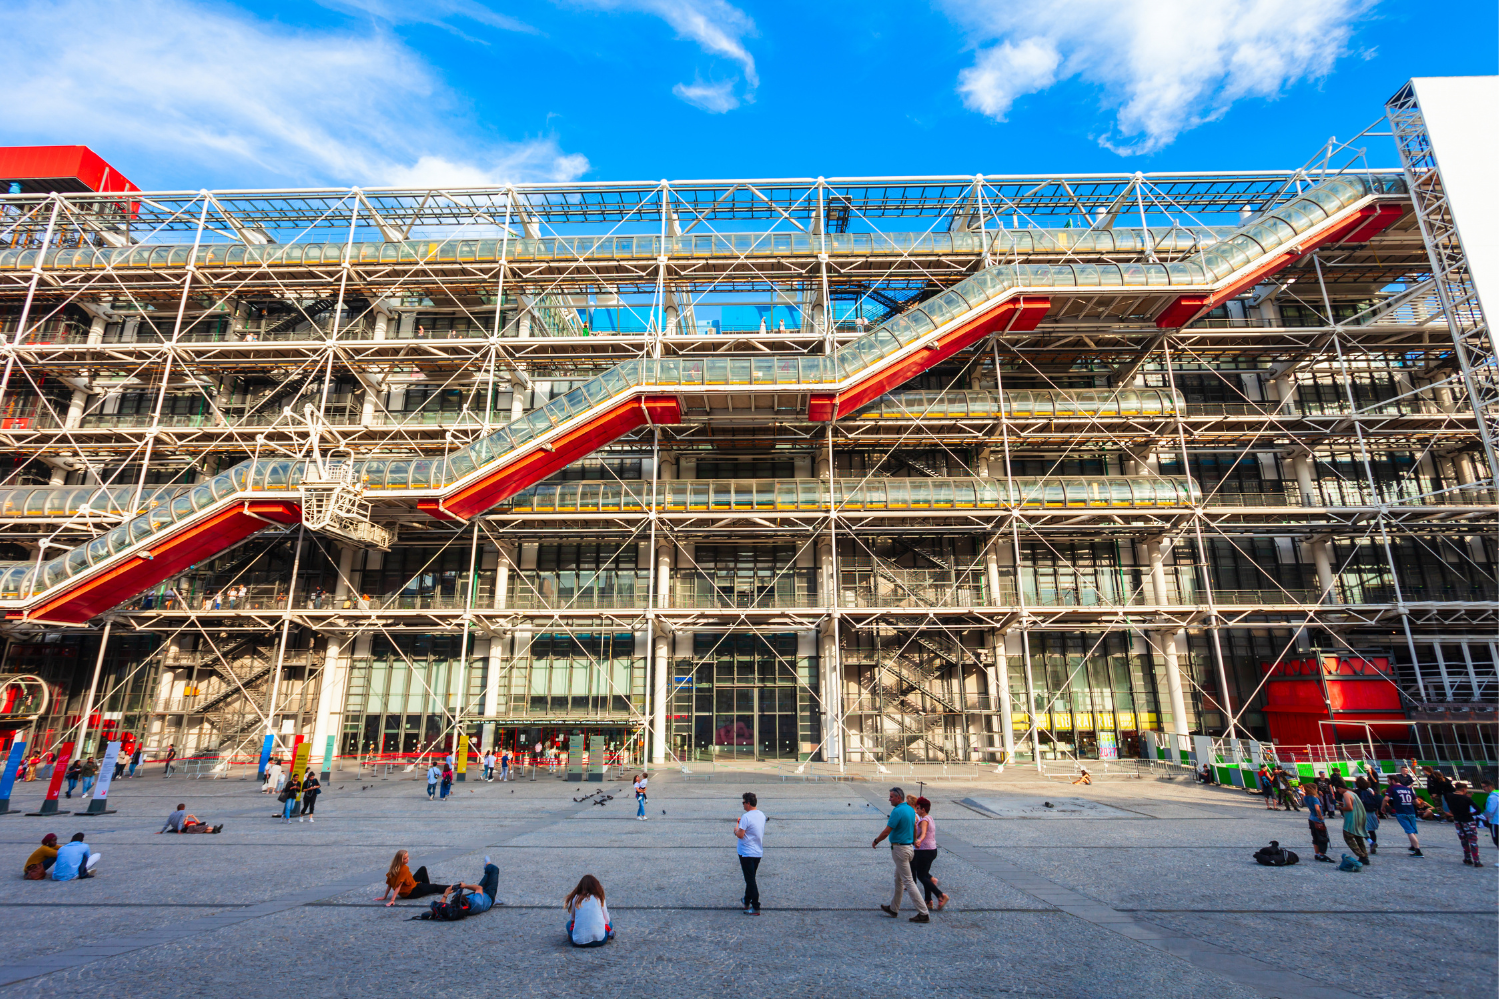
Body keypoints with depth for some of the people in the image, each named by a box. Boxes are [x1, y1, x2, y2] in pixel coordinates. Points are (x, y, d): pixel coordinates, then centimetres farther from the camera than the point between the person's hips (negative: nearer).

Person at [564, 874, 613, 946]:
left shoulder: (575, 898, 7)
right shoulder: (599, 898, 7)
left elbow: (572, 918, 19)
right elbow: (606, 919, 15)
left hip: (579, 942, 1)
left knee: (569, 923, 30)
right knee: (609, 923, 30)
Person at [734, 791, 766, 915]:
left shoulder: (746, 817, -22)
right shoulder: (761, 815, 5)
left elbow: (740, 835, -23)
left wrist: (736, 826, -4)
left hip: (747, 853, -8)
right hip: (759, 852, 8)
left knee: (750, 880, -1)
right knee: (750, 878, 22)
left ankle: (755, 908, 1)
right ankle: (747, 901, 36)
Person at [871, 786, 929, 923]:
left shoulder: (897, 811, -21)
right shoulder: (911, 809, 8)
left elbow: (887, 831, -19)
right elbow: (915, 829, 17)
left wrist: (875, 841, -5)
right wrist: (914, 843, 28)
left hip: (900, 849, -10)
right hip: (909, 847, 10)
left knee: (908, 881, -5)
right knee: (898, 880, 19)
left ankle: (923, 914, -4)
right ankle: (893, 909, 30)